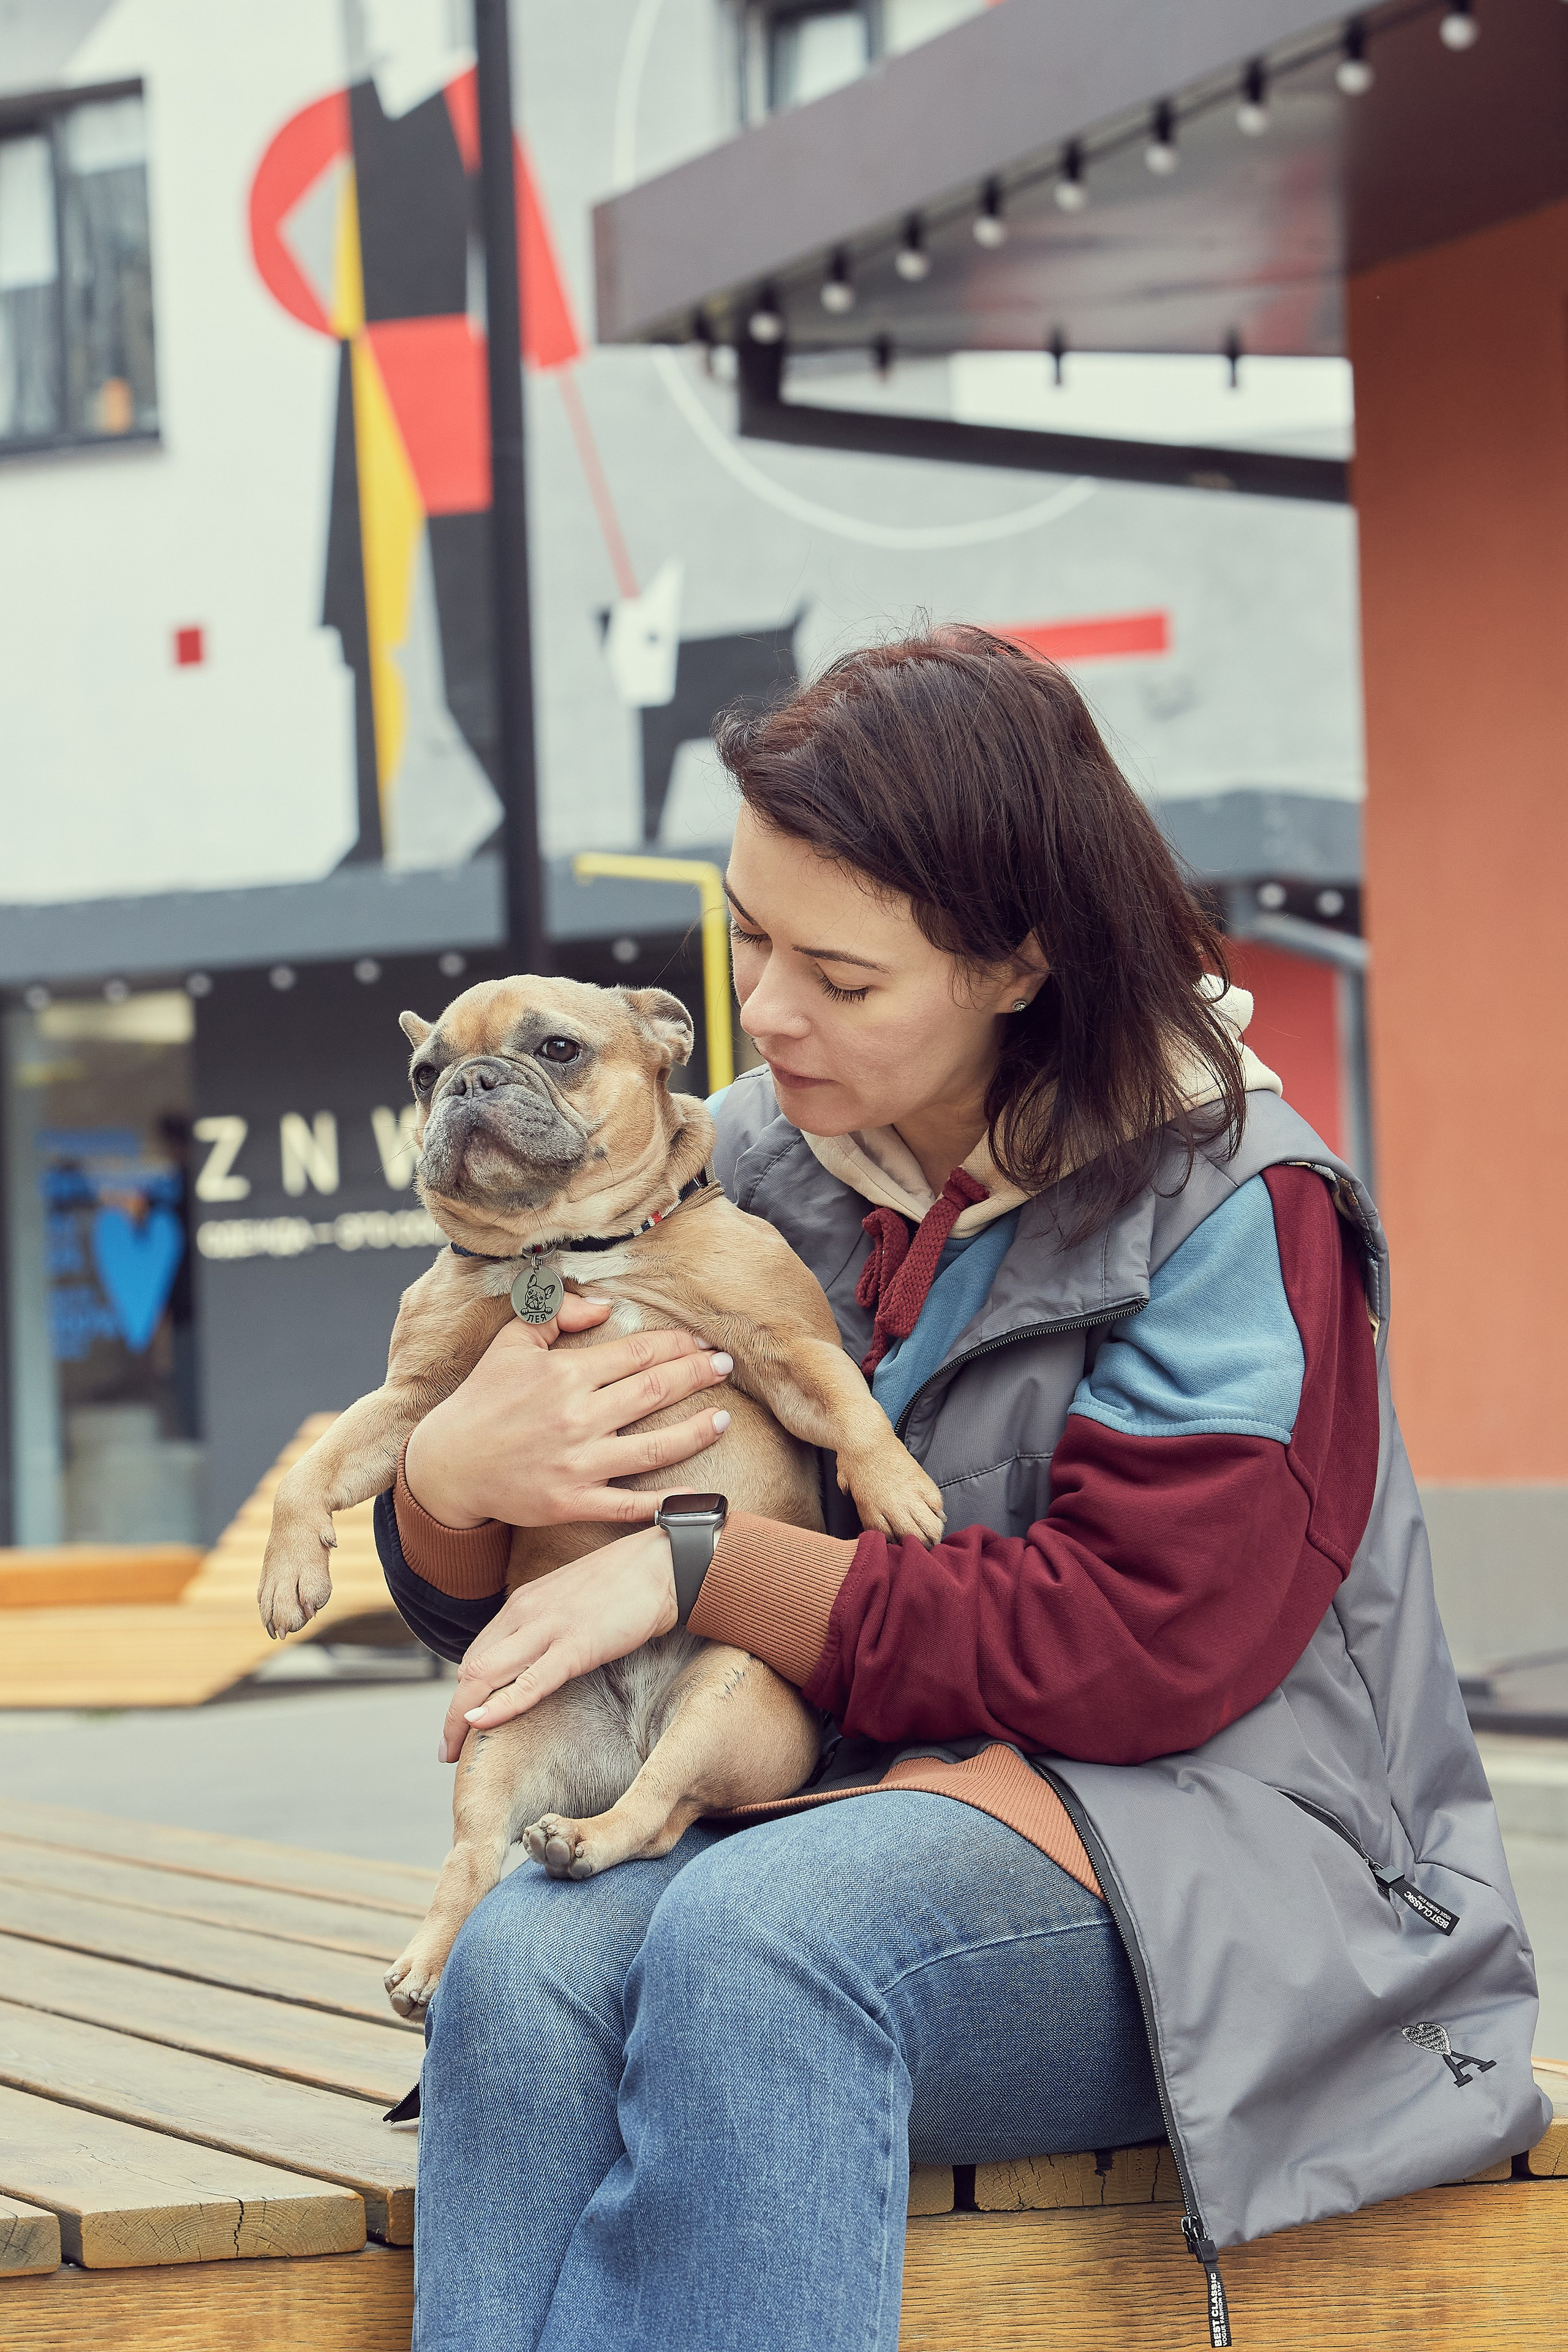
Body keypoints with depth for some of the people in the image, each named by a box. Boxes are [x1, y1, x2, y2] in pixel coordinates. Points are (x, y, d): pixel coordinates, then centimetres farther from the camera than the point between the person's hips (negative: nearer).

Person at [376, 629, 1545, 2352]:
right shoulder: (752, 1163, 8)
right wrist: (451, 1478, -13)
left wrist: (702, 1572, -17)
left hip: (1191, 1864, -5)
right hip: (853, 1826, 5)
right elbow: (487, 1609, 13)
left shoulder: (1228, 1206, -7)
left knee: (750, 1935, -35)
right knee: (525, 1964, -29)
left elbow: (1134, 1651, -16)